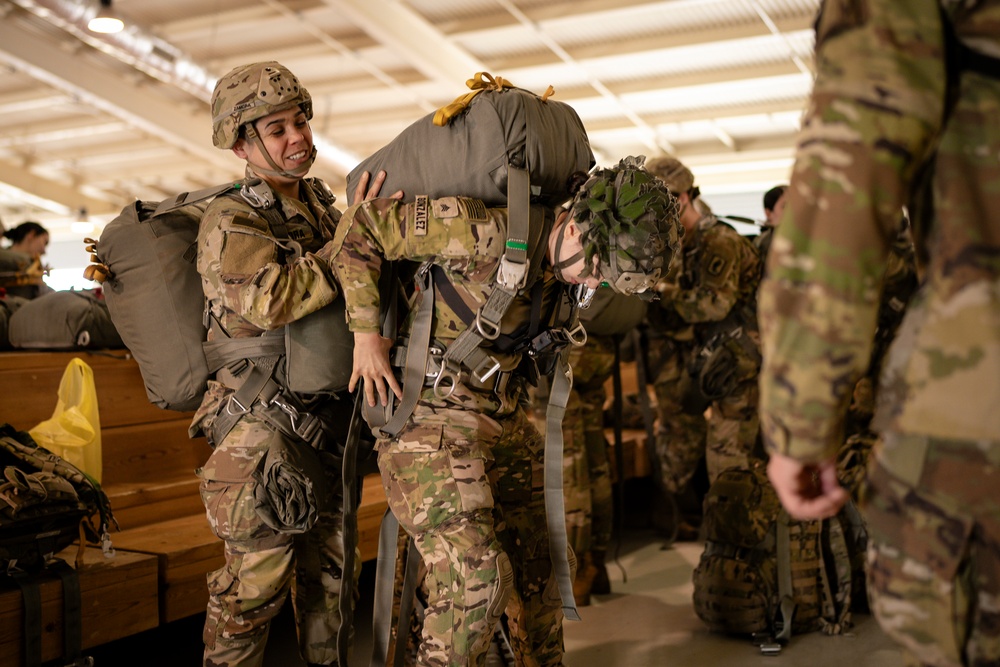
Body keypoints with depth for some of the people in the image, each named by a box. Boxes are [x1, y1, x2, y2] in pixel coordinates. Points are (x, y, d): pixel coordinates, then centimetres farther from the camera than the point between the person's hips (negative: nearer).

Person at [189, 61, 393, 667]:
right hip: (266, 424, -7)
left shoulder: (321, 206, 13)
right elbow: (268, 299, -30)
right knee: (257, 578, -2)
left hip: (327, 420, 8)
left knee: (327, 567, 18)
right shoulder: (231, 223, -10)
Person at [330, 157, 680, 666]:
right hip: (430, 415, -8)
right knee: (474, 576, -15)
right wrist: (367, 333, -18)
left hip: (503, 415, 8)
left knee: (535, 564, 14)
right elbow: (360, 225, -18)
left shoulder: (561, 263, 1)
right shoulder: (488, 232, -24)